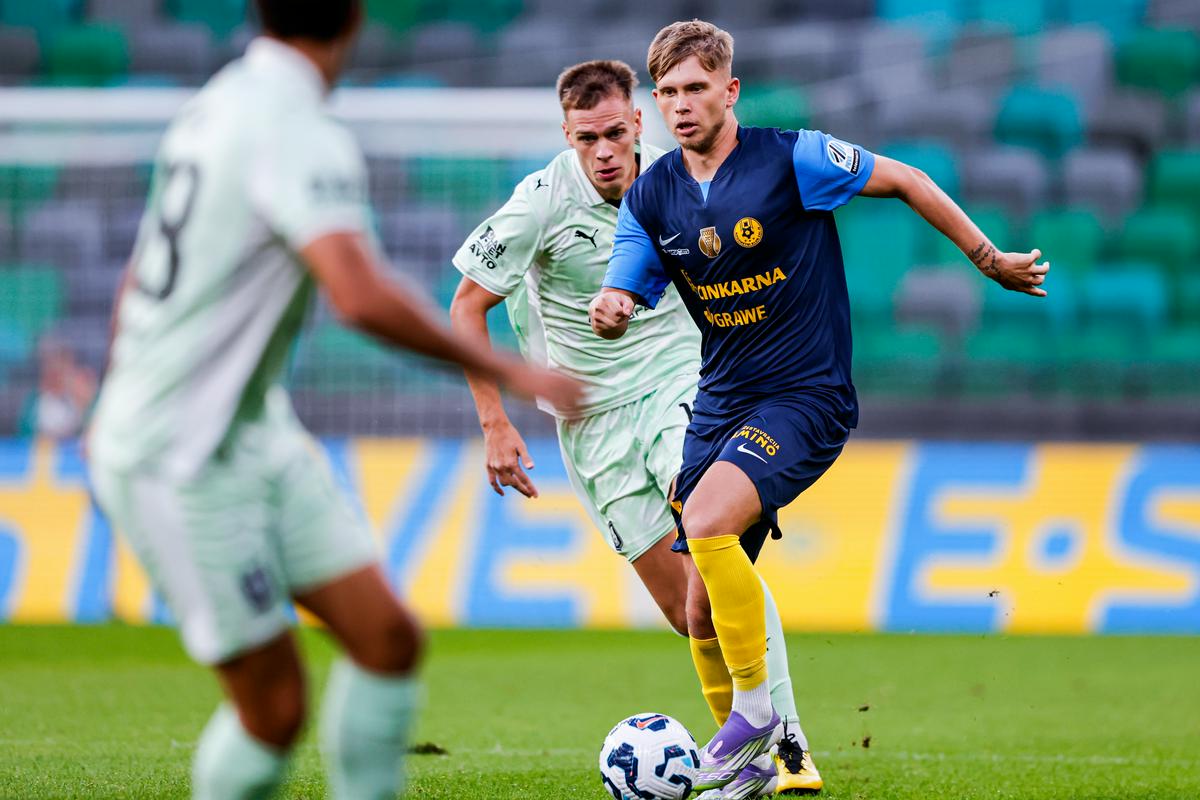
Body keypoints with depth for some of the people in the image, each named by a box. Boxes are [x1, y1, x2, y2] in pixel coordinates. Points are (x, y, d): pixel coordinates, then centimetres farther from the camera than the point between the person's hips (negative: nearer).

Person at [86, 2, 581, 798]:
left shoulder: (219, 104, 9)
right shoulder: (299, 135, -20)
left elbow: (139, 281, 20)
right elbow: (362, 296, -34)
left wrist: (116, 408, 33)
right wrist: (506, 370, -26)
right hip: (182, 464, -9)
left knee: (388, 636, 2)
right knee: (275, 704, -4)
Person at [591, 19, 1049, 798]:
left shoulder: (790, 159, -13)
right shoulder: (651, 197, 2)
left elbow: (904, 179, -2)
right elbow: (620, 304, 2)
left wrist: (990, 259, 3)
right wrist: (609, 312, -23)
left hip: (807, 396, -6)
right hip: (720, 403, 6)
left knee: (708, 523, -29)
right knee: (702, 597, 5)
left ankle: (754, 707, -14)